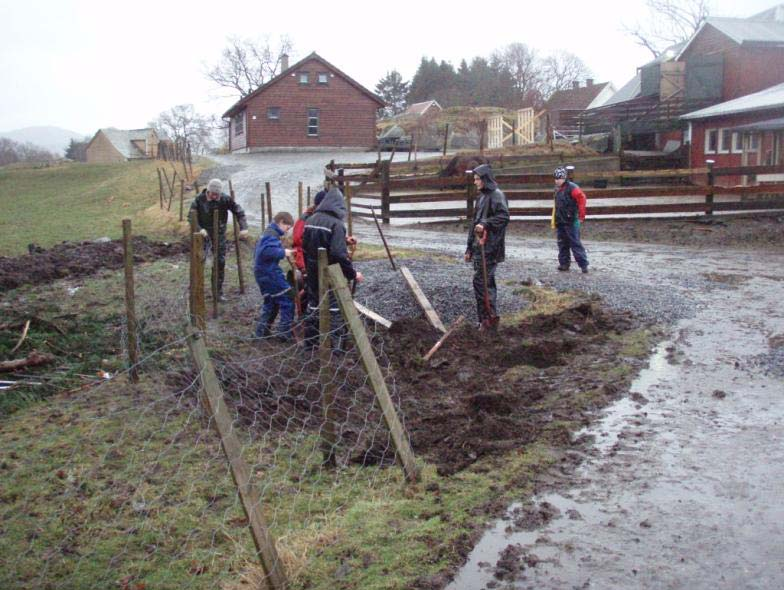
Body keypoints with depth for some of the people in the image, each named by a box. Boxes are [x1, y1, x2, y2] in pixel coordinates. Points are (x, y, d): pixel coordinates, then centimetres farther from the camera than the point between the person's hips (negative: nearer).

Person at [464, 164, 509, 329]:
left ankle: (489, 316, -2)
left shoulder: (496, 195, -9)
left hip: (489, 247, -9)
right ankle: (487, 317, 16)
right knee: (486, 281, 11)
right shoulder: (482, 196, 18)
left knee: (480, 281, -10)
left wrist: (486, 224, -30)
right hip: (480, 246, 9)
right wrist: (470, 248, 21)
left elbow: (504, 217, -22)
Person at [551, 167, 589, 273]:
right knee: (562, 243, 11)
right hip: (560, 221, 8)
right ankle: (564, 263, 19)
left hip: (571, 221, -8)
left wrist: (581, 216, -19)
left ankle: (583, 264, -5)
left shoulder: (572, 188, -13)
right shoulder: (557, 189, 14)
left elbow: (582, 199, -20)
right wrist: (554, 220, 19)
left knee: (575, 243, -8)